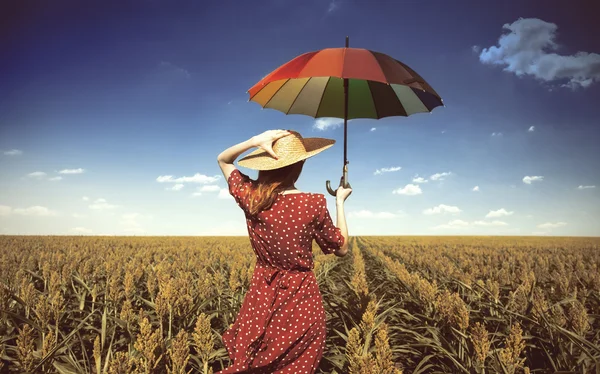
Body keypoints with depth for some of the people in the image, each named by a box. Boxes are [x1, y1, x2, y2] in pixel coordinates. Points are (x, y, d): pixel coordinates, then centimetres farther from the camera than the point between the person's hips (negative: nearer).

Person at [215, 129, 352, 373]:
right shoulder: (314, 204, -19)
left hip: (261, 296, 3)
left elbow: (223, 160, 10)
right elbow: (341, 249, -3)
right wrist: (340, 201, 6)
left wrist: (255, 141, -8)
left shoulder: (249, 196, -9)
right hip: (301, 300, -3)